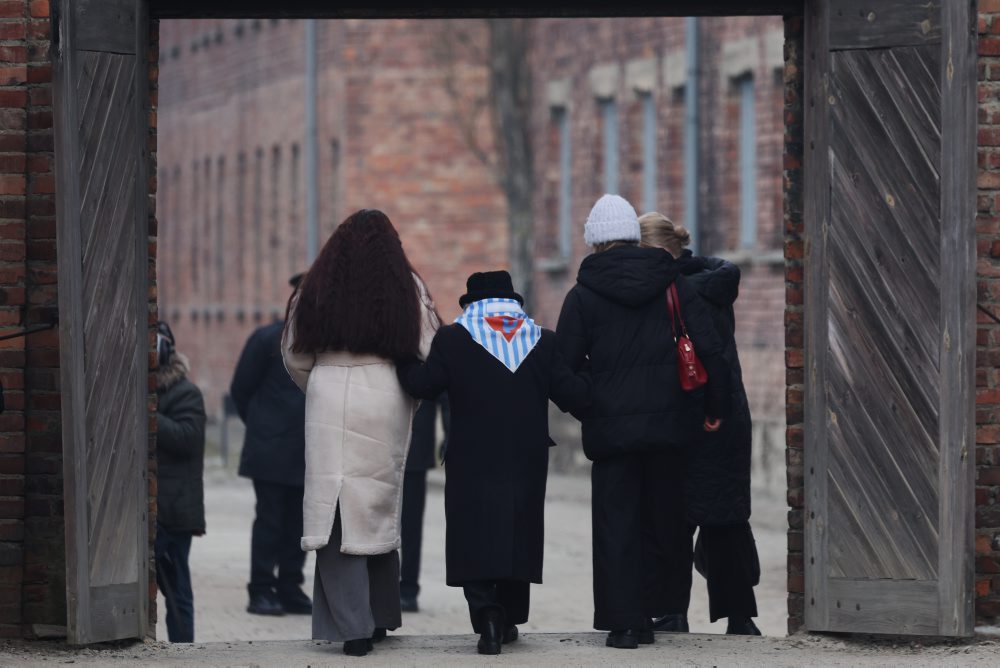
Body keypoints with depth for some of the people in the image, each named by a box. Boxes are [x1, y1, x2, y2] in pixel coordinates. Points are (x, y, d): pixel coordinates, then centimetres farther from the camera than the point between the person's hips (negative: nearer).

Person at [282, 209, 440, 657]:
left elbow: (295, 356, 11)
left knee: (338, 512, -3)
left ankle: (353, 625, -12)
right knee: (381, 509, 15)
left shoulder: (319, 288, 4)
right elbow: (430, 355, 2)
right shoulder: (408, 288, 3)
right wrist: (409, 400, 19)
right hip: (387, 404, 1)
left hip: (332, 400, -1)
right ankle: (380, 616, 22)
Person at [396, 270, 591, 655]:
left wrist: (403, 362, 11)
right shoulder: (542, 342, 3)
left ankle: (487, 615, -16)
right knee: (518, 534, 13)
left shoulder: (452, 339, -4)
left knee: (474, 540, 0)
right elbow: (574, 395, -2)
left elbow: (422, 384, -6)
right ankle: (510, 619, 17)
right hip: (526, 464, 3)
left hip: (472, 464, -2)